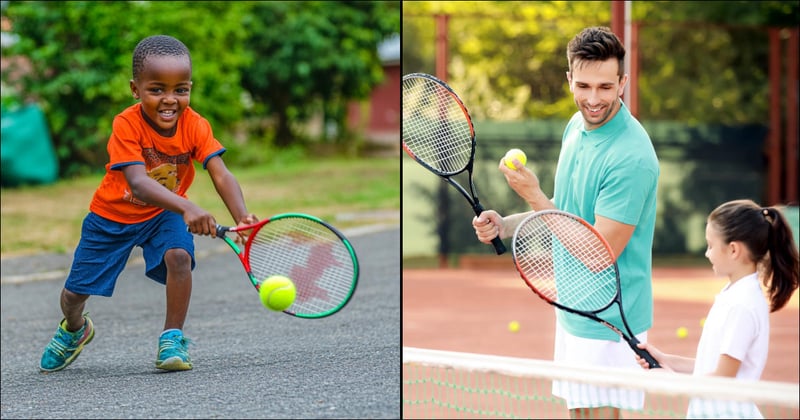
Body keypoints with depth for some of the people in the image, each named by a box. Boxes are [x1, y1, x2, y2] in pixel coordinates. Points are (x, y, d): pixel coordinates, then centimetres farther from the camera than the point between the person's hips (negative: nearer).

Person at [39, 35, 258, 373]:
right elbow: (139, 183, -44)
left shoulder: (195, 127, -21)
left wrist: (241, 215, -52)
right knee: (74, 294, 7)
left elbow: (221, 175, -31)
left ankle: (172, 339, -12)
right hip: (111, 215, -1)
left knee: (179, 256, -30)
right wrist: (186, 208, -61)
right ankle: (74, 329, 45)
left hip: (164, 214, 1)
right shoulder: (127, 124, -32)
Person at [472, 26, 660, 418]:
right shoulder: (576, 126, 4)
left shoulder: (631, 157, -25)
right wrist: (505, 225, 2)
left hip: (608, 325, -9)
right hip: (572, 312, 9)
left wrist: (533, 195, -21)